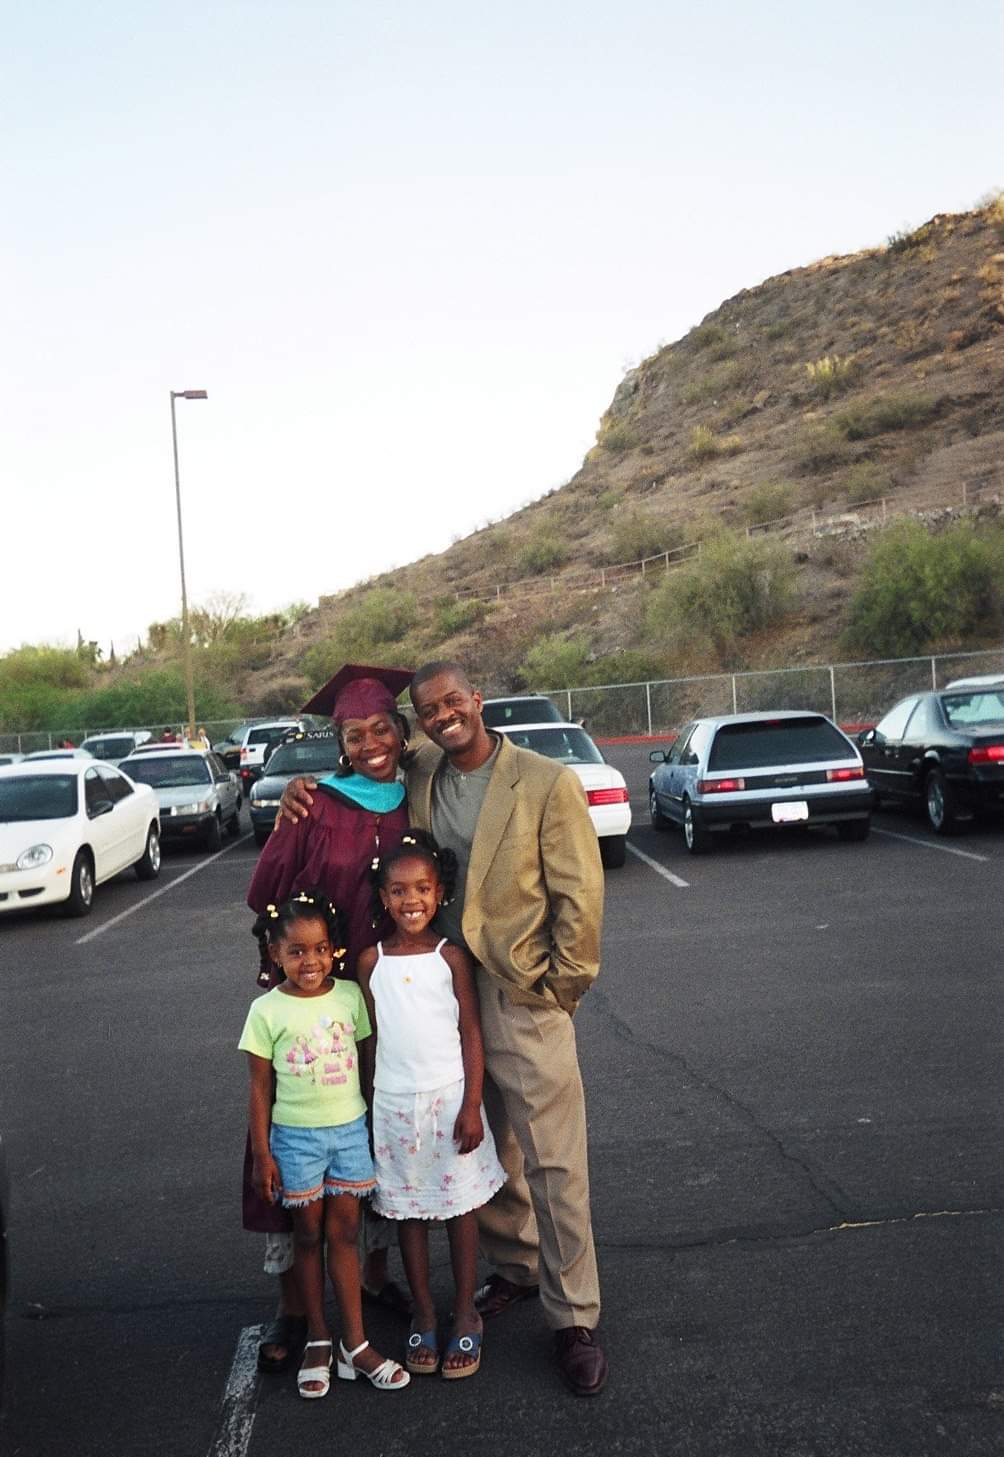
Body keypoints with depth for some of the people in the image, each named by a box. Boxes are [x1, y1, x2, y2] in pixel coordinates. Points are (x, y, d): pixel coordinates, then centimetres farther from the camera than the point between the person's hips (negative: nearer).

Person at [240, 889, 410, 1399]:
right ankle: (318, 1341, 27)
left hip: (351, 1130, 2)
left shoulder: (351, 996, -5)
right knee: (309, 1236, 12)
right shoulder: (267, 1011, -11)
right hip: (296, 1137, -1)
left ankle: (355, 1344, 20)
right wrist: (262, 1155, -5)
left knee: (343, 1233, 10)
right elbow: (260, 1089, -5)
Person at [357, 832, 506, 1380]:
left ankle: (465, 1314, 23)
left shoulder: (451, 956, -5)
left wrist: (472, 1105, -9)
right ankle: (424, 1315, 27)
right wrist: (368, 1109, 5)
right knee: (408, 1210, 11)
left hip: (449, 1097, -2)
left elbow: (471, 1034, -4)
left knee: (459, 1207, 8)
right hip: (394, 1103, 2)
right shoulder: (371, 961, 0)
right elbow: (370, 1038, 5)